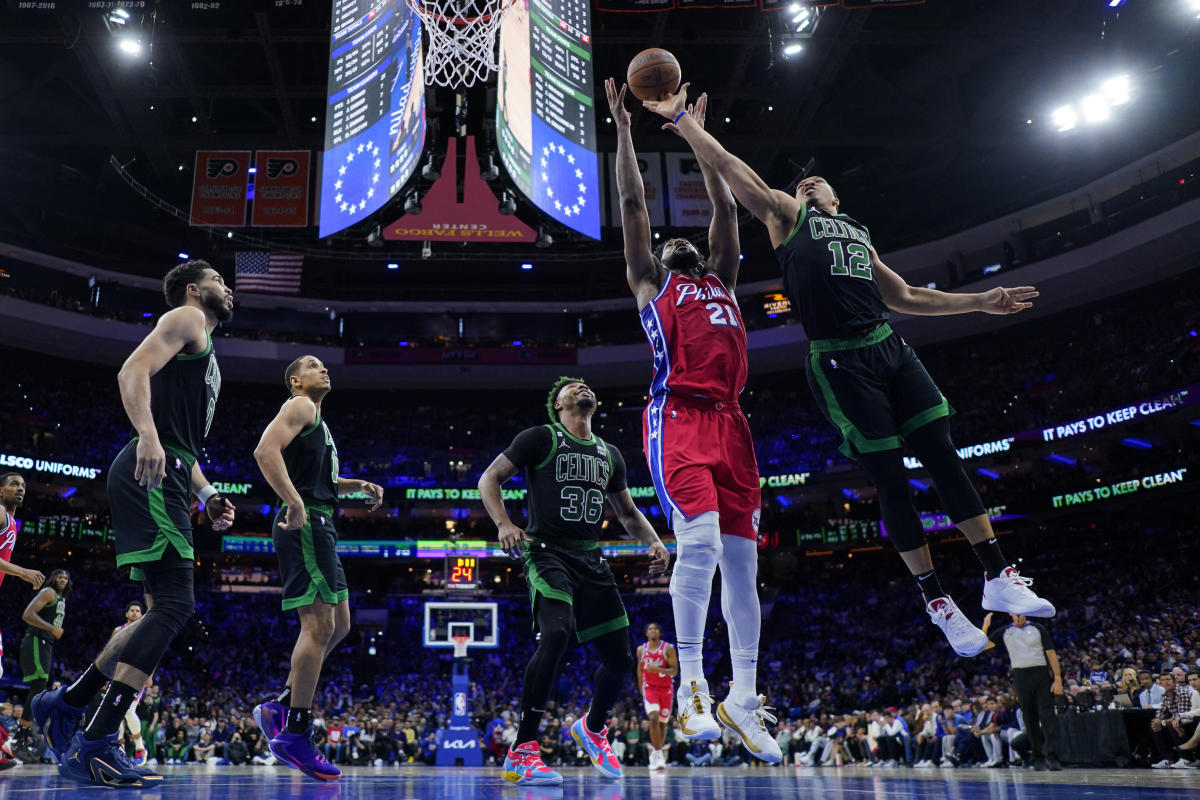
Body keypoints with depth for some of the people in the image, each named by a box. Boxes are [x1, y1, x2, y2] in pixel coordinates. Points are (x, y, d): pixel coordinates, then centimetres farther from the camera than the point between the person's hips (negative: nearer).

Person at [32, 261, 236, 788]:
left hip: (167, 477, 10)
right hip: (150, 475, -10)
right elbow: (133, 370, -14)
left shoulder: (205, 353, 31)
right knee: (175, 605, -17)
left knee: (169, 610, 11)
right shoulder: (186, 319, 3)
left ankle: (63, 705, 18)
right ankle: (95, 745, -17)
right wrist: (147, 434, -30)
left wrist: (207, 496, 20)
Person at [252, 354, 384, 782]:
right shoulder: (300, 406, -3)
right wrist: (295, 502, -28)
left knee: (338, 624, 12)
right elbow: (266, 450, -20)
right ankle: (295, 736, -7)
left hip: (318, 529, 10)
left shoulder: (318, 421, 27)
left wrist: (356, 485, 19)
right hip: (305, 525, -10)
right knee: (319, 625, -12)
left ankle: (279, 707, 15)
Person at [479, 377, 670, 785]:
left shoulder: (609, 454, 19)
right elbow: (489, 479, 0)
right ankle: (520, 754, -22)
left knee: (620, 657, 5)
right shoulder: (540, 438, 2)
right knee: (555, 634, -30)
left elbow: (628, 512, 26)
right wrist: (504, 524, -17)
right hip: (548, 552, -6)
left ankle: (592, 729, 36)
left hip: (591, 560, 6)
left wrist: (654, 541, 7)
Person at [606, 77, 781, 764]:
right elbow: (633, 203, 16)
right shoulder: (651, 282, 20)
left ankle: (744, 698, 9)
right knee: (700, 539, -21)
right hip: (678, 416, -5)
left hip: (729, 420, 5)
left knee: (742, 555, 2)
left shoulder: (721, 281, 30)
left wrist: (698, 138, 38)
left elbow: (727, 210, 33)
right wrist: (624, 129, 20)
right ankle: (692, 686, -9)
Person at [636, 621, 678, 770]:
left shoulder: (668, 648, -6)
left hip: (666, 688, 0)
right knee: (654, 718, -20)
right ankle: (658, 754, -16)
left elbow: (674, 671, -10)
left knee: (663, 722, 8)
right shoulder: (641, 649, 3)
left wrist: (658, 669, -25)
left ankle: (656, 751, 28)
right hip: (649, 688, 0)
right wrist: (641, 690, 18)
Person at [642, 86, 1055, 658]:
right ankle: (937, 603, 8)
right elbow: (728, 166, 10)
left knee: (944, 457, 0)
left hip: (889, 347, 5)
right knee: (889, 478, -2)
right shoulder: (786, 215, 15)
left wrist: (980, 302, 29)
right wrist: (680, 119, 6)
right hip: (839, 360, -5)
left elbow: (902, 296, 31)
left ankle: (999, 578, 9)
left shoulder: (859, 235, 29)